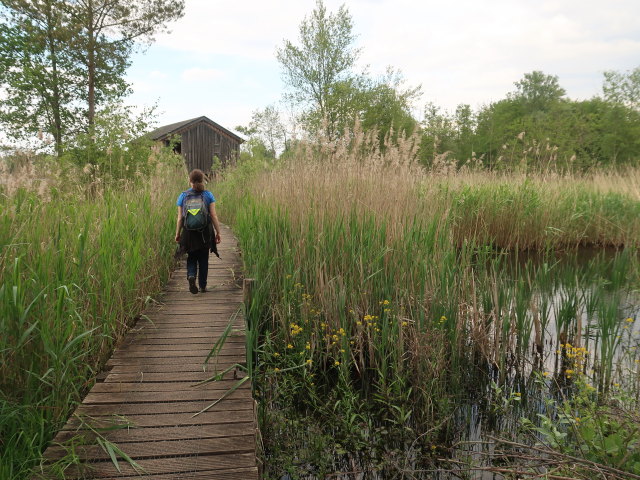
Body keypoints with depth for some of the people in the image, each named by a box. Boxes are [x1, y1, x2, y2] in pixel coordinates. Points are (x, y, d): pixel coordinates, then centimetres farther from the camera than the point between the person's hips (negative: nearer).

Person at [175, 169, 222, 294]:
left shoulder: (183, 196, 0)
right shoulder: (208, 195, -2)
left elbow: (180, 218, -1)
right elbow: (213, 216, -5)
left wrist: (177, 234, 9)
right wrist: (218, 232, 1)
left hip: (189, 233, 0)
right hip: (205, 232, 0)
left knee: (192, 258, 15)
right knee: (203, 259, 13)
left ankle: (191, 276, -12)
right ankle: (203, 286, 19)